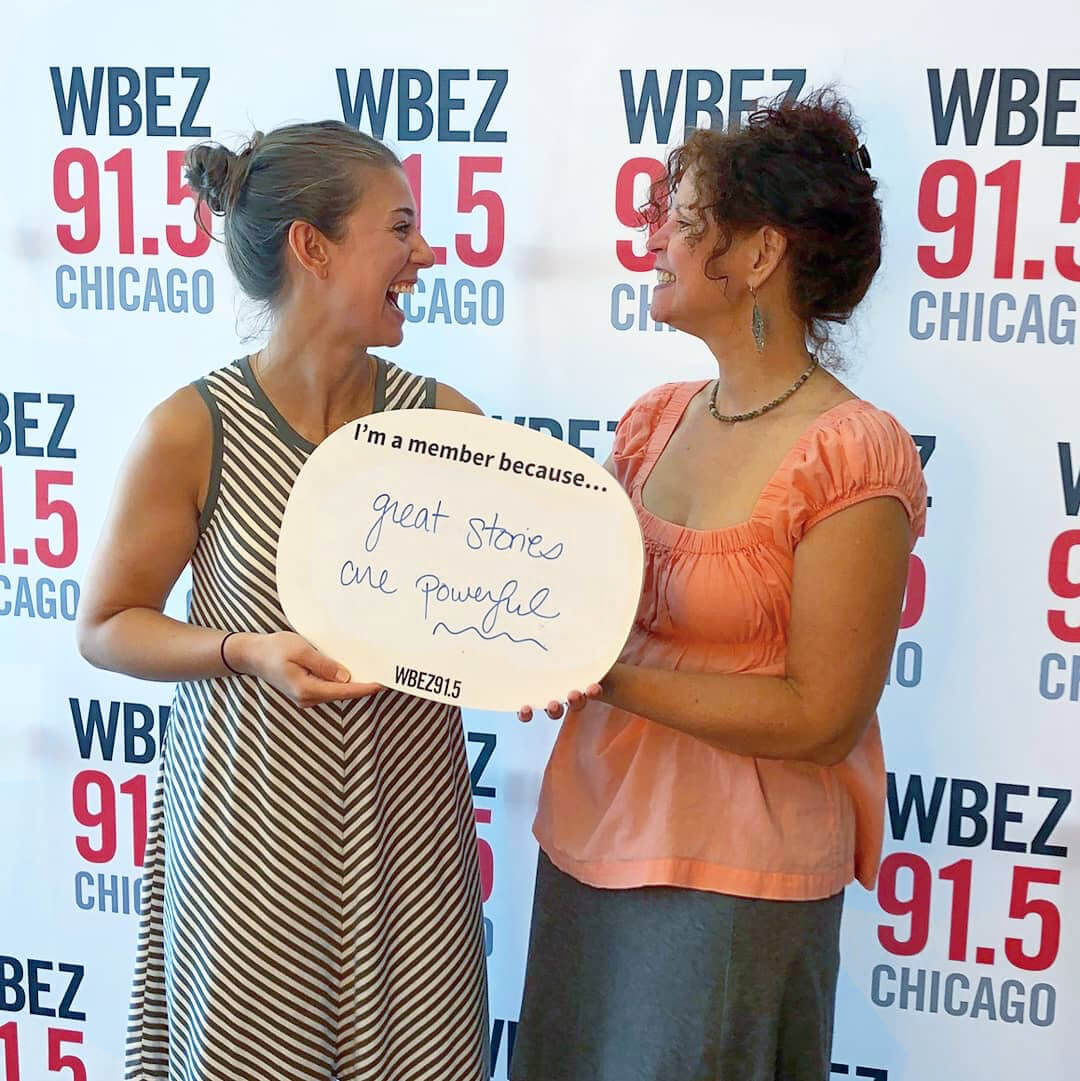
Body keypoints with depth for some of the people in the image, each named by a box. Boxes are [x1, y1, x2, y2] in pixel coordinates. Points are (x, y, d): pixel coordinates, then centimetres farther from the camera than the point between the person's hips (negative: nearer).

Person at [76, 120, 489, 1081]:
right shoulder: (192, 431, -11)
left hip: (408, 821, 3)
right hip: (252, 827, -2)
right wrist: (248, 651, -18)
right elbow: (106, 626, -2)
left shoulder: (444, 419, -3)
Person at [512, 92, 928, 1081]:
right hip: (590, 836, 7)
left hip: (734, 874, -6)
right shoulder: (657, 420, 3)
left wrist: (604, 673, -22)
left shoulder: (852, 455, -17)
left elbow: (820, 719, -18)